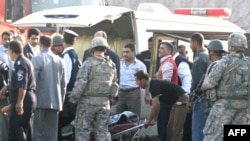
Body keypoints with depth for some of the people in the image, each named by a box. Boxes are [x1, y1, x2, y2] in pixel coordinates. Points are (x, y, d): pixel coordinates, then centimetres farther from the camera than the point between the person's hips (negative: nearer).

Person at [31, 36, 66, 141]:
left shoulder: (36, 60, -8)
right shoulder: (60, 61, 7)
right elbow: (63, 84, 11)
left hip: (40, 101, -4)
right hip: (55, 102, 4)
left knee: (38, 132, -2)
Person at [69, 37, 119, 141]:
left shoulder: (88, 63, -10)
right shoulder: (111, 65, 7)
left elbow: (81, 82, -15)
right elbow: (114, 84, 10)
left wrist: (74, 97, -8)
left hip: (88, 102, -5)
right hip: (104, 102, 5)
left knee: (82, 129, 2)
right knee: (103, 130, 9)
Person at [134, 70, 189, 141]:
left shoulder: (154, 85, -19)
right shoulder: (153, 84, 11)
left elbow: (155, 106, -21)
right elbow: (157, 106, 19)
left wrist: (149, 121, -10)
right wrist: (154, 119, 16)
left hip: (182, 101, -10)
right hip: (176, 102, 10)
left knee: (177, 130, -12)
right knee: (170, 128, 10)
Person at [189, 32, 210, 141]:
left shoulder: (199, 59, -14)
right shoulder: (208, 56, 12)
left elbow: (197, 81, -18)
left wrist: (191, 99, -9)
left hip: (201, 99, -9)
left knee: (197, 130, -6)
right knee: (205, 128, 13)